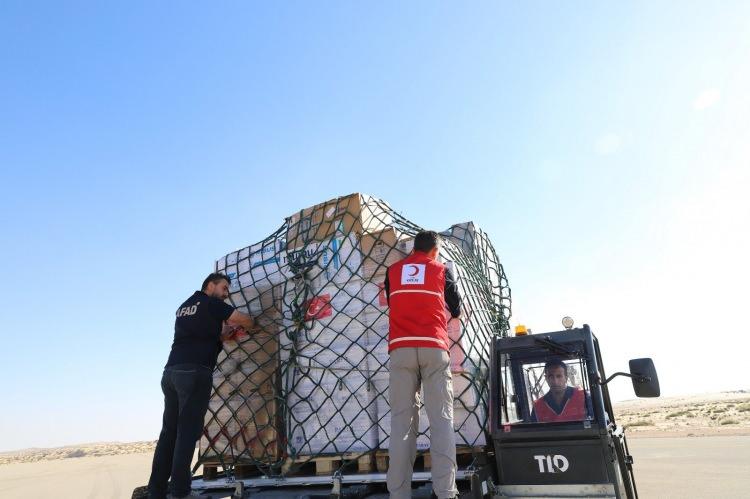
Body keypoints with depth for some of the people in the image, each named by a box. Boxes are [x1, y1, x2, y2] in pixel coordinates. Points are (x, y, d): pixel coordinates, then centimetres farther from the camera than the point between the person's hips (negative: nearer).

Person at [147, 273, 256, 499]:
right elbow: (247, 321, -1)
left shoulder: (184, 307, 25)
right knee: (188, 430, -6)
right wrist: (241, 325, 21)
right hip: (194, 372, -8)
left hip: (171, 372, 8)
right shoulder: (211, 304, 2)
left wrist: (227, 333, 31)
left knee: (170, 430, 8)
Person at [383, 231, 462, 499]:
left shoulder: (393, 271, 17)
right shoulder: (442, 270, 12)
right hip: (433, 348, -1)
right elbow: (456, 309, 21)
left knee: (401, 421, 0)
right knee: (441, 420, -2)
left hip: (401, 349, 2)